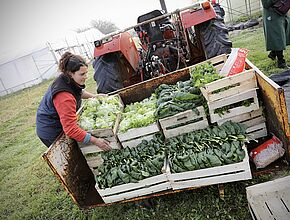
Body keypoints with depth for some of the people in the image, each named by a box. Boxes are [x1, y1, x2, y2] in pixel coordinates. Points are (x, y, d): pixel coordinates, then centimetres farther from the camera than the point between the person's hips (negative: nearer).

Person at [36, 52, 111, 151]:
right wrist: (95, 141, -39)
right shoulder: (64, 97, -38)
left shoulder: (68, 80, -10)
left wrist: (93, 96, 5)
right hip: (50, 133, -8)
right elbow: (70, 129, -39)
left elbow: (78, 91, 18)